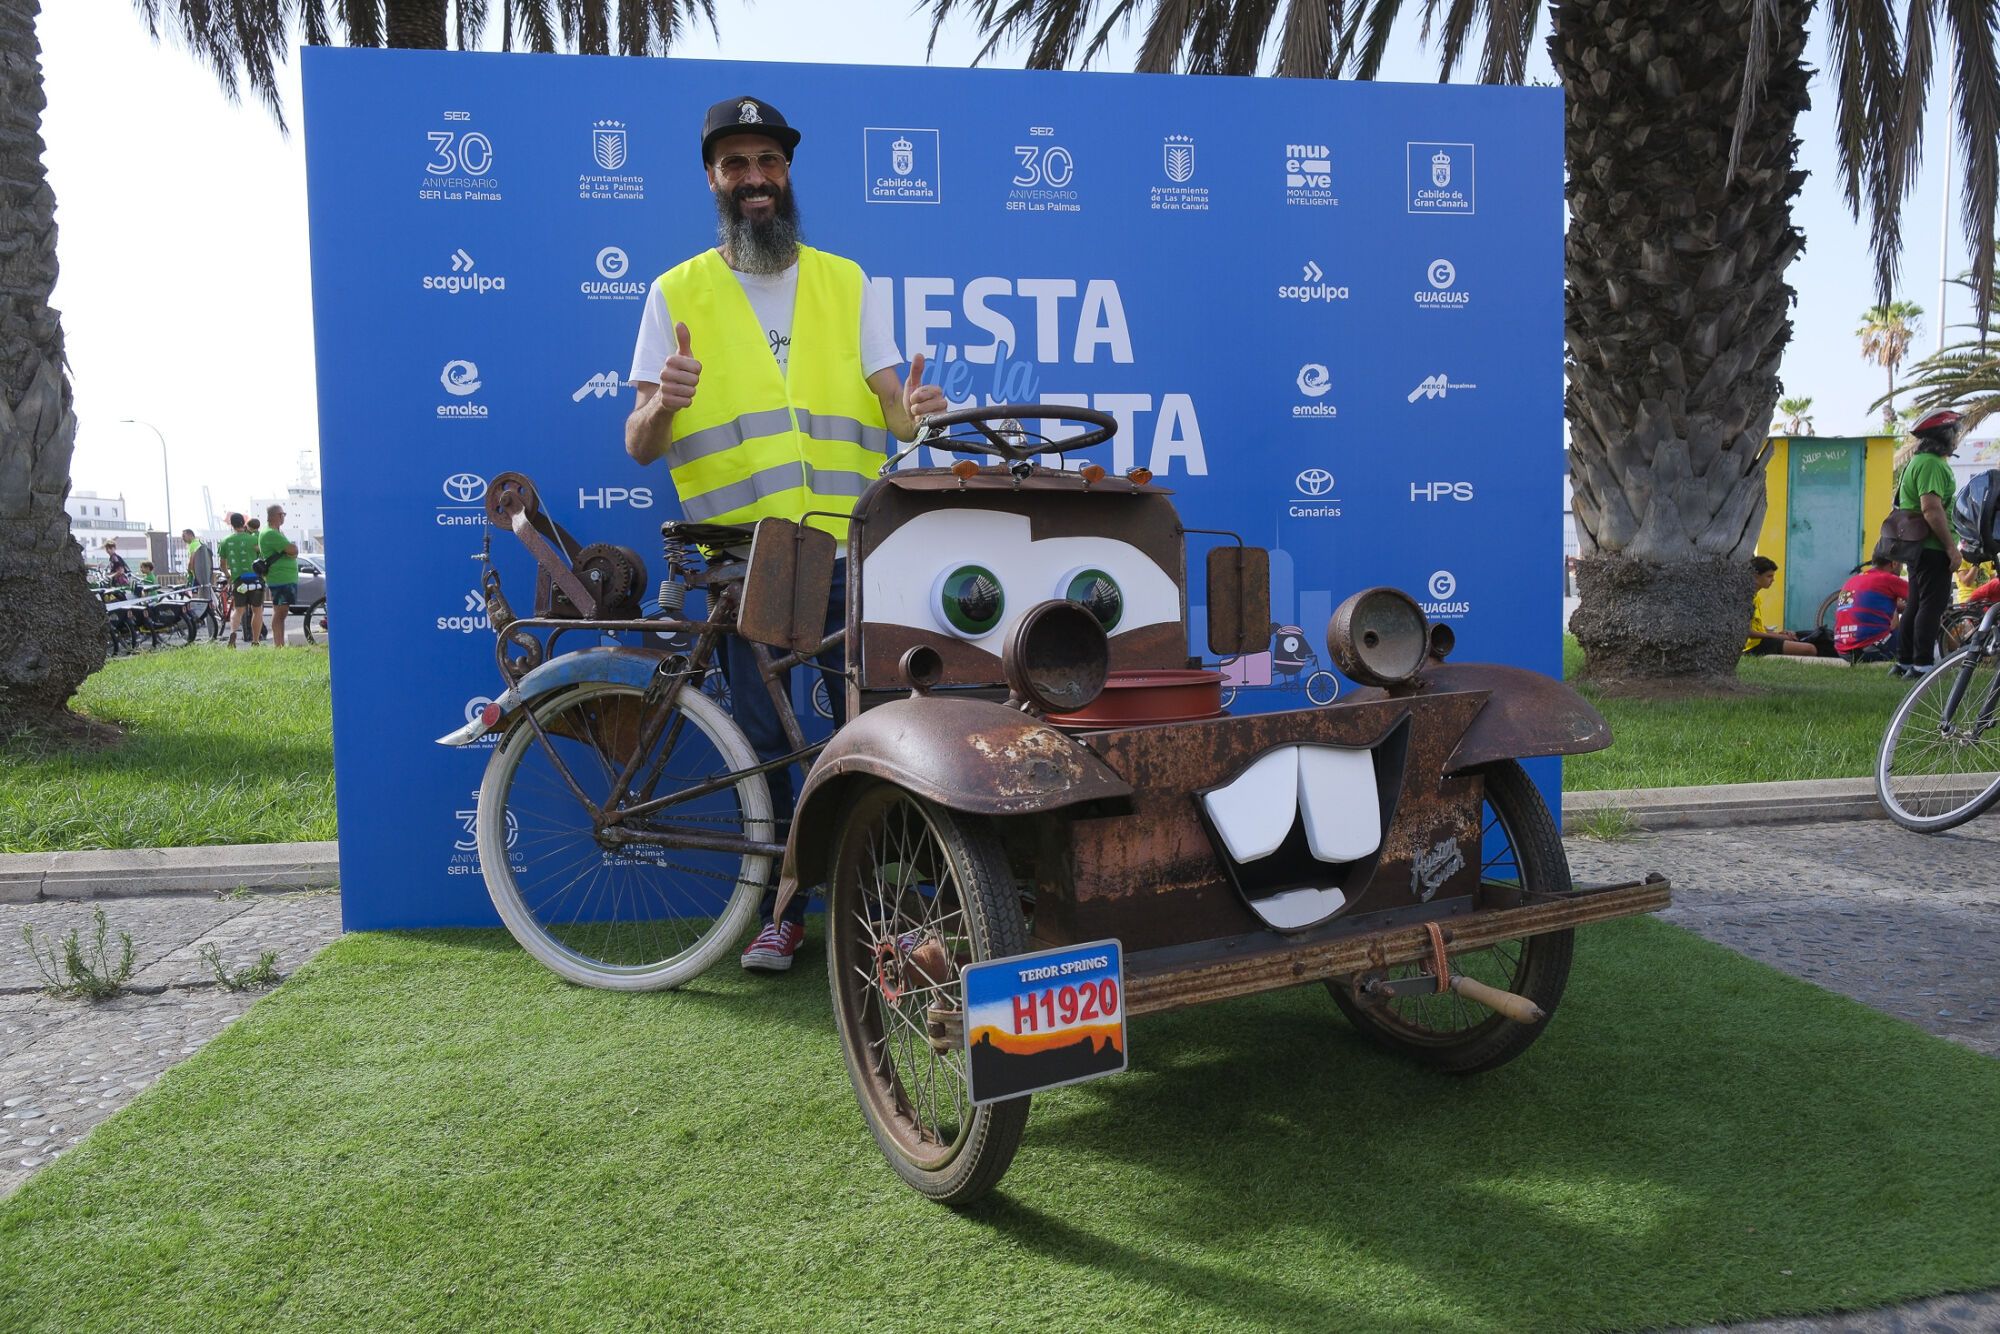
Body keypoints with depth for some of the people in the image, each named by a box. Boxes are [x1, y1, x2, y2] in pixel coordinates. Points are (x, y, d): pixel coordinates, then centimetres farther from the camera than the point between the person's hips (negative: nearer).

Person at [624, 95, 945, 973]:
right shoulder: (679, 292, 8)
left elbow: (889, 408, 7)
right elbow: (639, 446, 3)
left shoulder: (847, 283, 13)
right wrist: (663, 405, -20)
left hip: (849, 548, 1)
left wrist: (910, 411, -18)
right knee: (761, 742, 4)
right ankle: (782, 908, 19)